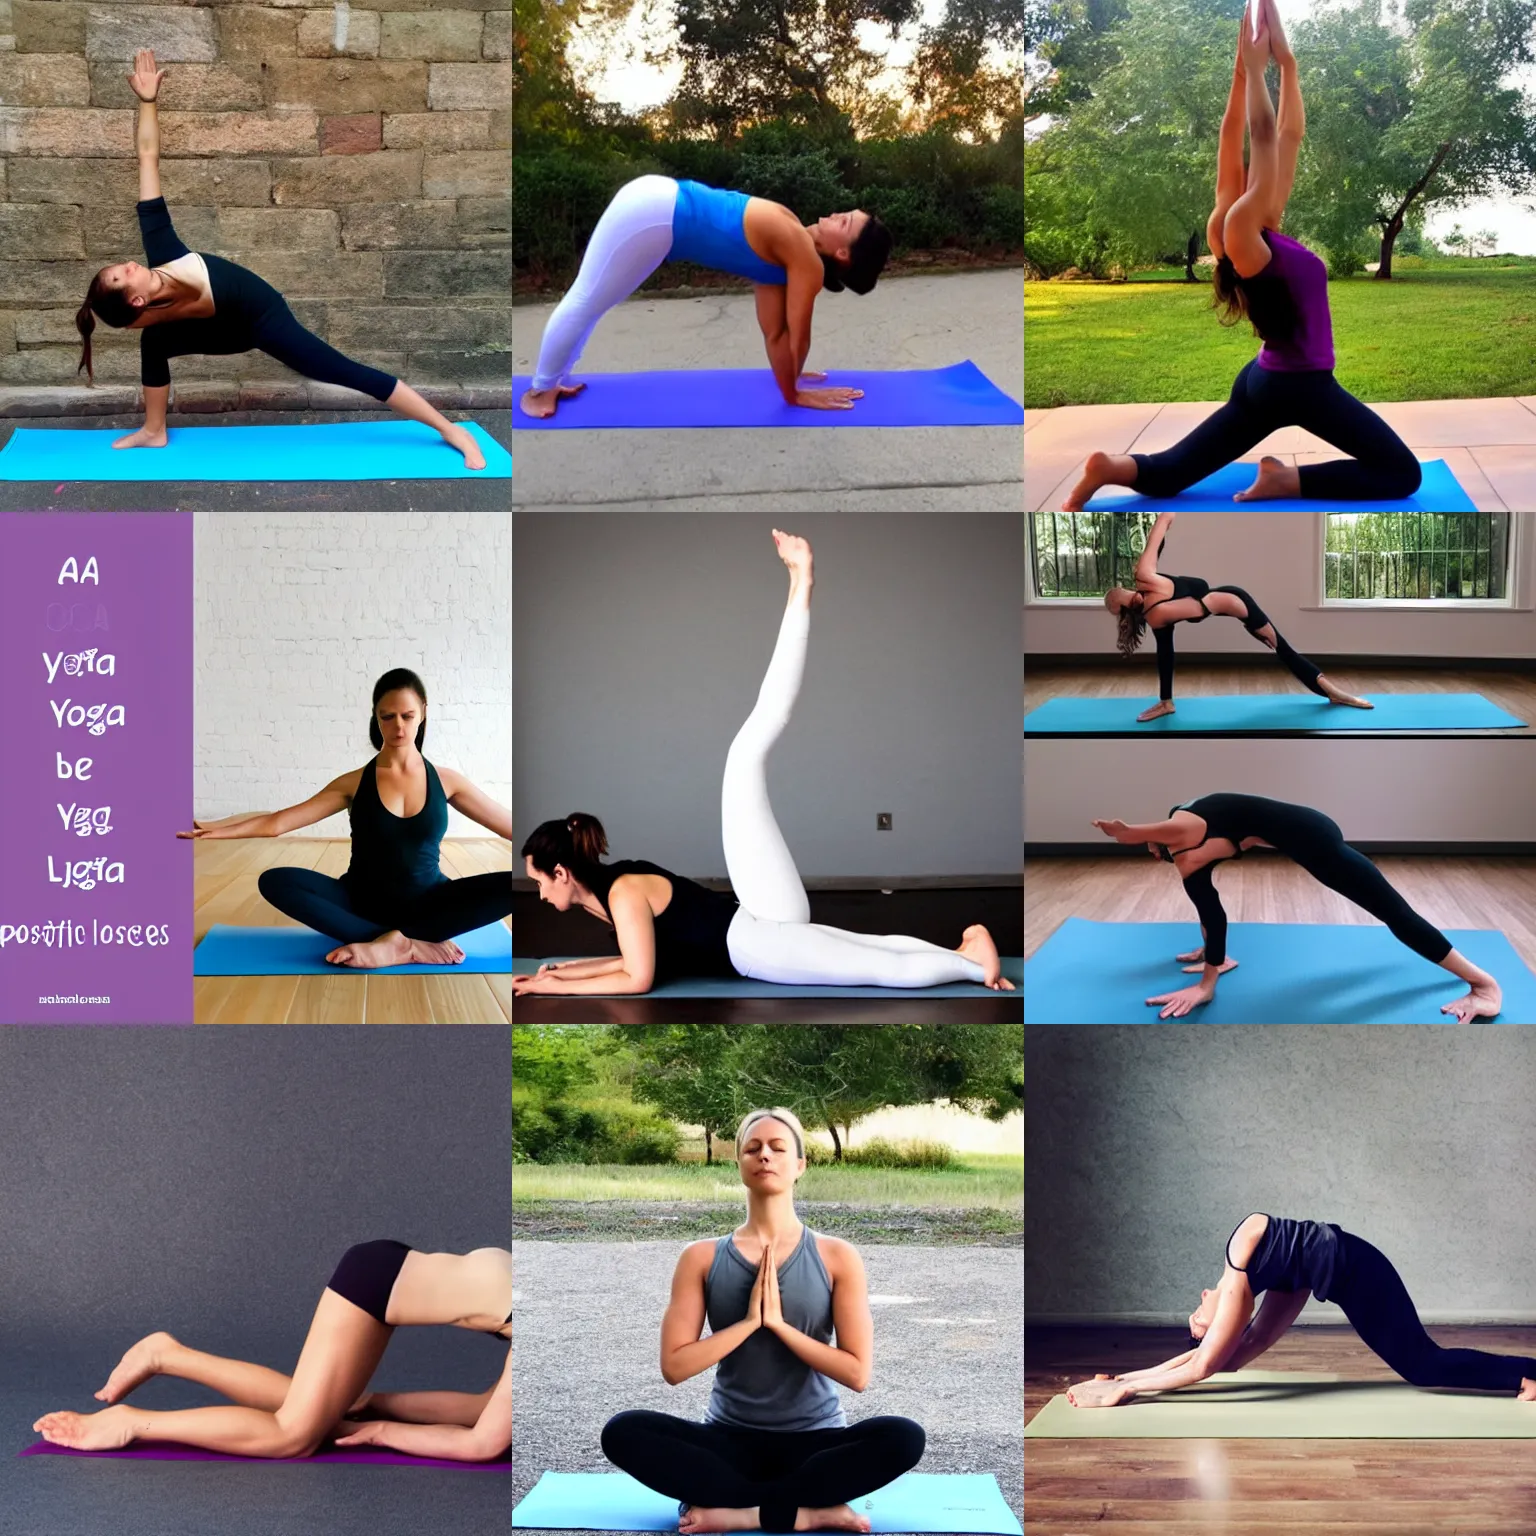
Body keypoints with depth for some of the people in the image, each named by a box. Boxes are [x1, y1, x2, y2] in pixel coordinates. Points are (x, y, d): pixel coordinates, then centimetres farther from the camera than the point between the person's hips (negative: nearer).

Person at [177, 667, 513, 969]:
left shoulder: (445, 781, 2)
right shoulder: (355, 783, 0)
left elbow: (511, 826, 4)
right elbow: (277, 822, -4)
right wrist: (214, 830, -15)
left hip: (425, 905, 0)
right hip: (365, 904, 0)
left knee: (513, 886, -27)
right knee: (275, 882, -27)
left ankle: (389, 945, -31)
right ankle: (409, 944, -32)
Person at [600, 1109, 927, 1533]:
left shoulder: (837, 1257, -1)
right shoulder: (702, 1257, 1)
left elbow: (857, 1373, -8)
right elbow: (674, 1366, -6)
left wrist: (778, 1323, -13)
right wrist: (749, 1322, -14)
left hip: (813, 1441, -1)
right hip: (730, 1440, 1)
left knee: (903, 1437, -31)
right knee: (624, 1432, -27)